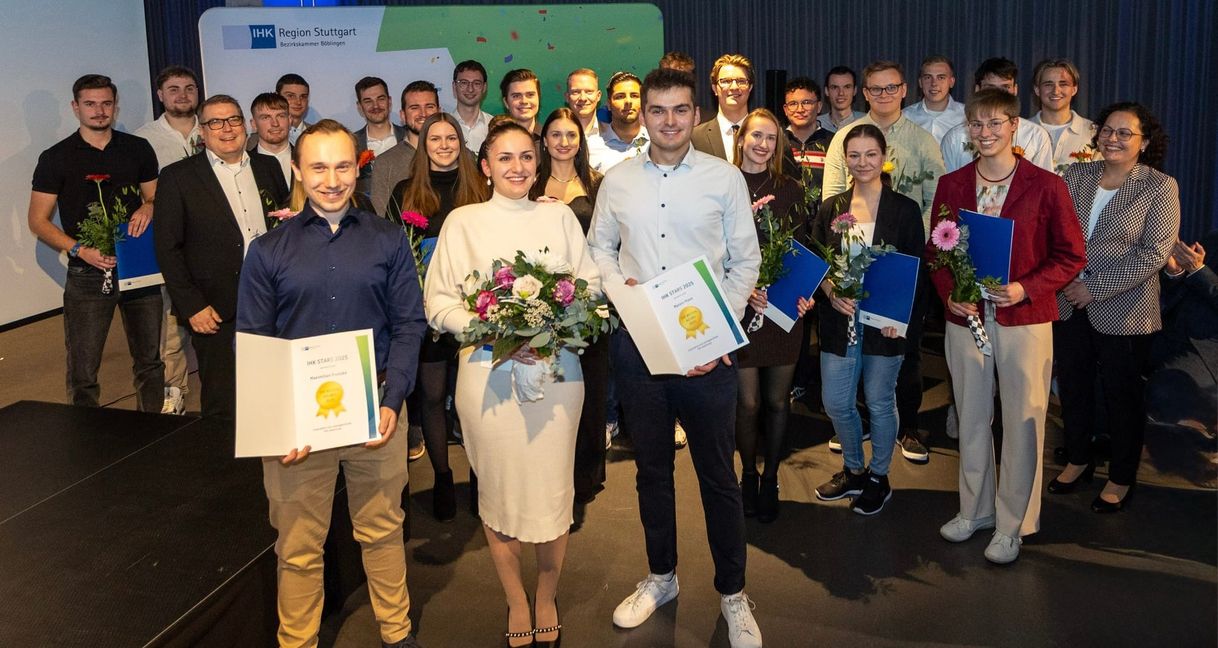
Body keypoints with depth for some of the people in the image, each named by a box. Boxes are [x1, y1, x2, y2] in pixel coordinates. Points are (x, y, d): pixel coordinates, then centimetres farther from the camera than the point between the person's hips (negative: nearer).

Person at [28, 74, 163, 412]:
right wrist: (80, 250, -15)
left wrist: (148, 207, -7)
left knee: (150, 361, 10)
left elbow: (155, 196, 18)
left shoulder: (138, 149, 8)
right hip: (87, 274, -2)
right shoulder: (56, 158, 1)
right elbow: (38, 220, 1)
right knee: (83, 371, -1)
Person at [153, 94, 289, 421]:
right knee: (222, 410, 3)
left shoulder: (267, 167, 10)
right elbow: (167, 248, -3)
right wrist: (192, 307, -10)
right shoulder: (177, 177, -2)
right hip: (217, 313, -3)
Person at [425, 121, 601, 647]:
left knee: (553, 488, 3)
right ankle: (515, 601, 27)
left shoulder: (560, 216, 10)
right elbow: (440, 303, 0)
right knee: (499, 490, 6)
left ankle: (547, 594, 27)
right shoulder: (462, 222, 5)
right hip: (488, 373, -1)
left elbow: (590, 284, 7)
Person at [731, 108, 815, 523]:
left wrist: (804, 293, -9)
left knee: (777, 400, 9)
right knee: (747, 402, 2)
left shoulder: (790, 190, 7)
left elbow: (802, 250, 7)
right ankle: (749, 475, 25)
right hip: (740, 308, -2)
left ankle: (770, 480, 24)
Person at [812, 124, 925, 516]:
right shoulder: (831, 208, 6)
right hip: (839, 319, 3)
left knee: (880, 402, 7)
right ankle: (854, 470, 30)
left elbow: (915, 270, -1)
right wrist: (832, 294, -13)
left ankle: (878, 478, 27)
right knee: (835, 402, 6)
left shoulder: (904, 209, -1)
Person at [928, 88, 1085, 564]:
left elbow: (1071, 256, -3)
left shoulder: (1045, 185, -5)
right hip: (965, 317, 3)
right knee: (971, 418, 14)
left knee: (1023, 422, 5)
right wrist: (949, 293, -8)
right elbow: (934, 250, 10)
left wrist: (1026, 288, -17)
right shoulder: (951, 185, 4)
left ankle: (1012, 525, 19)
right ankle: (974, 509, 32)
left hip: (1023, 320, -3)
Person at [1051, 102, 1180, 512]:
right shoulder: (1076, 175, 4)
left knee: (1122, 397, 9)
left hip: (1124, 313, -4)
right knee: (1072, 387, 16)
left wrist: (1095, 288, -16)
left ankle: (1121, 479, 26)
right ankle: (1078, 460, 37)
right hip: (1068, 306, 4)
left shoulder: (1160, 187, -8)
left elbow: (1154, 254, -14)